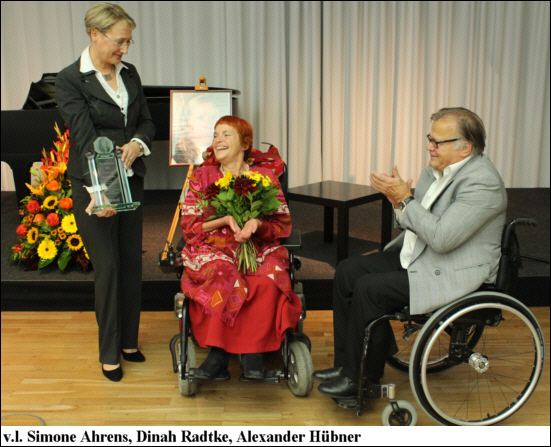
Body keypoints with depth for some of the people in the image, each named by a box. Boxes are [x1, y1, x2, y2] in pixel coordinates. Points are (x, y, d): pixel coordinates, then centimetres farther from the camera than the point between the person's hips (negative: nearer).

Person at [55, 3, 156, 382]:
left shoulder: (129, 73, 7)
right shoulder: (70, 80, -11)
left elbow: (147, 121, 11)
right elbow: (85, 138, -21)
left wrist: (136, 144, -12)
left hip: (131, 181, 5)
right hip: (93, 185, -5)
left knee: (132, 262, 10)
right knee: (107, 267, 0)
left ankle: (129, 340, 27)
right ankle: (110, 353, 17)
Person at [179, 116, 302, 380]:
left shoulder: (264, 177, 11)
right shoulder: (202, 177, 13)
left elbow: (283, 225, 6)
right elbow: (189, 227, 5)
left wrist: (257, 223, -16)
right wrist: (225, 220, -11)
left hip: (258, 250, 0)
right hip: (214, 251, 0)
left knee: (267, 281, -33)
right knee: (223, 278, -35)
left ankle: (252, 350, -19)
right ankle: (218, 352, -25)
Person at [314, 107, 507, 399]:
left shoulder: (482, 181, -21)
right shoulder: (436, 169, 7)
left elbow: (442, 238, -28)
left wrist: (404, 199, -21)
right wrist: (396, 197, -9)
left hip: (451, 274, -10)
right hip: (415, 255, 10)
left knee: (368, 288, -22)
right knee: (347, 271, 1)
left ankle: (362, 377, -2)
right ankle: (346, 363, 9)